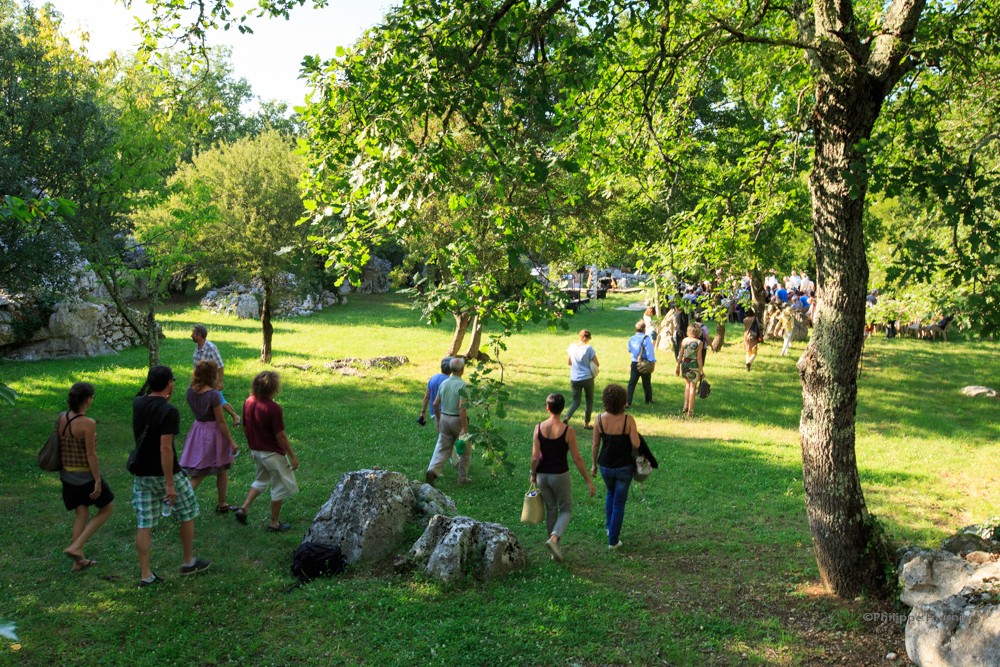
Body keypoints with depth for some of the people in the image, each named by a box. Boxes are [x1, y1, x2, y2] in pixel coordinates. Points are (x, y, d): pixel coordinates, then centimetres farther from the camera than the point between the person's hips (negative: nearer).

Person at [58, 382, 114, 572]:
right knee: (108, 508, 13)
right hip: (86, 475, -7)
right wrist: (98, 481, -14)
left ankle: (79, 560, 21)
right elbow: (91, 454, -21)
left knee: (81, 514, 18)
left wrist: (63, 471, 20)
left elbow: (59, 447, 8)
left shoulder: (62, 418, -2)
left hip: (67, 474, 7)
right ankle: (76, 546, 5)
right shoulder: (88, 423, -23)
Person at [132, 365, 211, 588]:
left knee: (144, 525, 8)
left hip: (141, 474, 6)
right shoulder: (169, 412, -20)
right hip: (164, 472, -6)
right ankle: (188, 562, 26)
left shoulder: (138, 404, 1)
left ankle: (145, 574, 12)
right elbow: (165, 448, -25)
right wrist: (170, 484, -23)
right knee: (187, 514, 15)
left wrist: (164, 400, 12)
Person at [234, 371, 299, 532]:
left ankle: (244, 508, 16)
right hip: (272, 453, -7)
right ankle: (274, 523, 18)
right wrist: (293, 455, -11)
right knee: (281, 487, 10)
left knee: (261, 480, 29)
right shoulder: (273, 408, -25)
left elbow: (245, 428, 7)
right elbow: (280, 436, -21)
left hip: (256, 451, 7)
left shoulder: (248, 403, -4)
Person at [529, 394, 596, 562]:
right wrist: (589, 481, -4)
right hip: (560, 475, -3)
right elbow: (577, 459, -12)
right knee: (566, 510, 13)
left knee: (551, 510, 18)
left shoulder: (539, 428, -8)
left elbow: (535, 457, -8)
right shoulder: (568, 431, -15)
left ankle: (555, 548, 25)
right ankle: (554, 537, -12)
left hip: (542, 476, 3)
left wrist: (533, 475, 10)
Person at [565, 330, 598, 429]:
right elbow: (597, 364, -7)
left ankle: (567, 417, -14)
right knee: (589, 401, 16)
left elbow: (568, 363, 9)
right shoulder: (588, 348, -12)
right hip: (587, 378, -3)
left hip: (574, 379, 3)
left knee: (576, 401, 11)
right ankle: (586, 423, 18)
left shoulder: (571, 347, -1)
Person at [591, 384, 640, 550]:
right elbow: (636, 444, -19)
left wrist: (594, 464, 8)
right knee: (619, 503, 10)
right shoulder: (628, 420, -18)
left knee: (610, 493, 32)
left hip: (605, 466, 3)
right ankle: (613, 540, 14)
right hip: (624, 467, -3)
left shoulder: (600, 419, -11)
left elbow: (595, 445, -5)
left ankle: (609, 526, 37)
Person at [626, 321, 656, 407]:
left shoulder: (631, 339, 3)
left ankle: (628, 402, -8)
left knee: (632, 383, 2)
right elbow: (649, 352, -16)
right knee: (646, 383, 15)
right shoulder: (646, 339, -14)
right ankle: (649, 399, 32)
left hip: (634, 363, 4)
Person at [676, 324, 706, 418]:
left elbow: (681, 355, 3)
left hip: (685, 364, 3)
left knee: (687, 384, 23)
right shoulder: (699, 343, -10)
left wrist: (678, 366, 12)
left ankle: (686, 406, 13)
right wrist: (702, 371, -4)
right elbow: (699, 358, -11)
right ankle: (690, 411, 9)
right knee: (693, 387, 6)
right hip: (694, 365, -3)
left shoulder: (684, 340, 0)